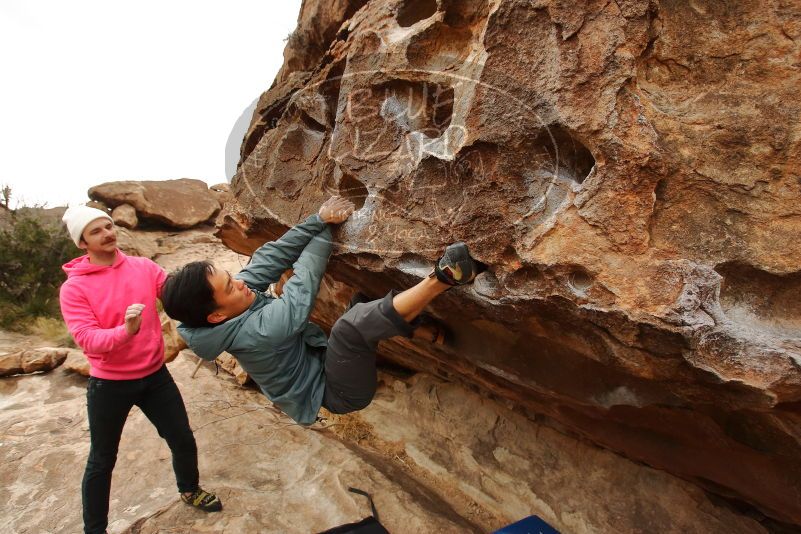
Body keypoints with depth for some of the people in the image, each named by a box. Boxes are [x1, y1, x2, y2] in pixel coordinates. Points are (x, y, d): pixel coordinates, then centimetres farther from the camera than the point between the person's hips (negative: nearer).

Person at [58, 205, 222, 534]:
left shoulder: (143, 267, -2)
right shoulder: (73, 288, -12)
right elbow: (87, 340, -20)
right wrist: (125, 330, -39)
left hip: (155, 375, 3)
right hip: (109, 384, -3)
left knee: (184, 442, 15)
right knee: (102, 461, 16)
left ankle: (189, 490, 45)